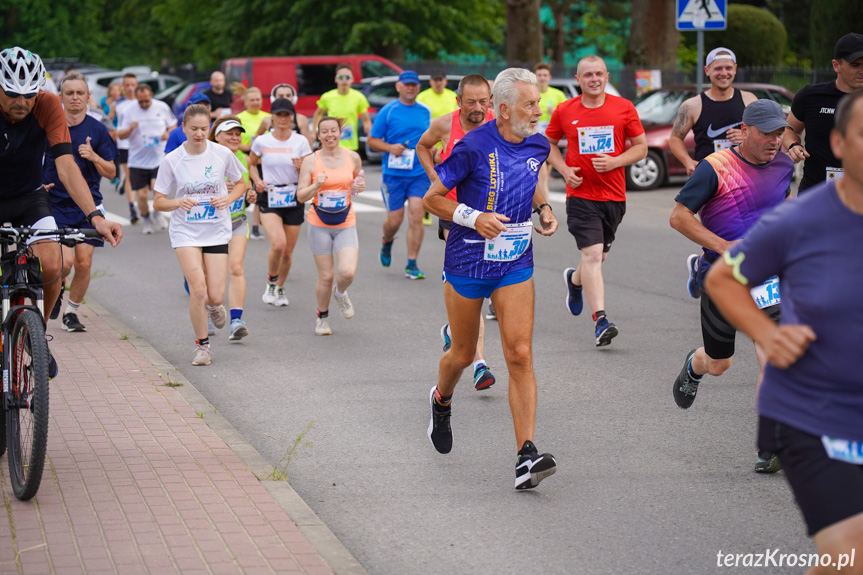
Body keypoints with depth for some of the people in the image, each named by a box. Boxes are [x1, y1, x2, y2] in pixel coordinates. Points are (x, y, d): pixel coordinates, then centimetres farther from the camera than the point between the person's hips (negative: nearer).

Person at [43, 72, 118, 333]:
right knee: (65, 261, -15)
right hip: (55, 203, -1)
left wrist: (94, 157, -17)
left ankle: (71, 312, 17)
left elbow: (111, 173, 2)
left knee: (84, 263, -3)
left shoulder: (97, 130, 1)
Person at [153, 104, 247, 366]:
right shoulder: (172, 160, -6)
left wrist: (228, 199, -10)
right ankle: (202, 345, 3)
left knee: (215, 295, -5)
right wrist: (178, 202, -22)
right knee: (198, 290, -16)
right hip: (185, 233, -1)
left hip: (217, 231, 1)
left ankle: (213, 306, 35)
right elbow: (158, 202, -1)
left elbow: (240, 183, 12)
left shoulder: (222, 154, -4)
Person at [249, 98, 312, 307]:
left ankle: (280, 288, 32)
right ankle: (271, 282, 3)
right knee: (278, 243, -23)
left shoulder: (301, 142, -2)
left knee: (288, 251, 7)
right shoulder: (262, 141, -1)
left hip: (293, 198, 2)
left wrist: (301, 168, -22)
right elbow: (251, 164, 16)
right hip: (269, 198, -2)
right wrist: (257, 180, -3)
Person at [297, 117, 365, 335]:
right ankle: (322, 316, 27)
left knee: (348, 272, -17)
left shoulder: (353, 158, 1)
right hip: (319, 225, -1)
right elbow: (301, 196, -5)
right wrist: (316, 185, -24)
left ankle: (340, 292, 20)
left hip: (346, 225, 1)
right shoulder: (310, 161, -5)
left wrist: (359, 187, -3)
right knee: (326, 276, 1)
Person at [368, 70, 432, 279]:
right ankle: (387, 241, 40)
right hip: (394, 173, -2)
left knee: (416, 215, -10)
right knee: (395, 219, 3)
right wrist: (390, 148, -15)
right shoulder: (388, 111, -2)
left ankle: (412, 265, -3)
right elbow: (372, 140, 1)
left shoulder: (425, 112, 9)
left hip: (420, 173, 2)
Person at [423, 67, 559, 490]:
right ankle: (442, 400, 48)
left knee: (520, 355, -9)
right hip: (467, 264, -3)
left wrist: (542, 208, 4)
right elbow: (432, 199, -10)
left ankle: (526, 457, -13)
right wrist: (474, 218, -22)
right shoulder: (474, 147, -17)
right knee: (463, 354, 12)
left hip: (515, 265, 3)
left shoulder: (537, 145, 0)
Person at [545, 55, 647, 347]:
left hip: (614, 194, 2)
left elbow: (641, 147, 4)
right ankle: (600, 320, -17)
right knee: (592, 254, -15)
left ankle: (574, 279, 50)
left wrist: (615, 162, -13)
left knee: (599, 255, 16)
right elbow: (549, 142, 14)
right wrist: (564, 169, -3)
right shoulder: (564, 111, -1)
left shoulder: (624, 108, -1)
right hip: (580, 194, -2)